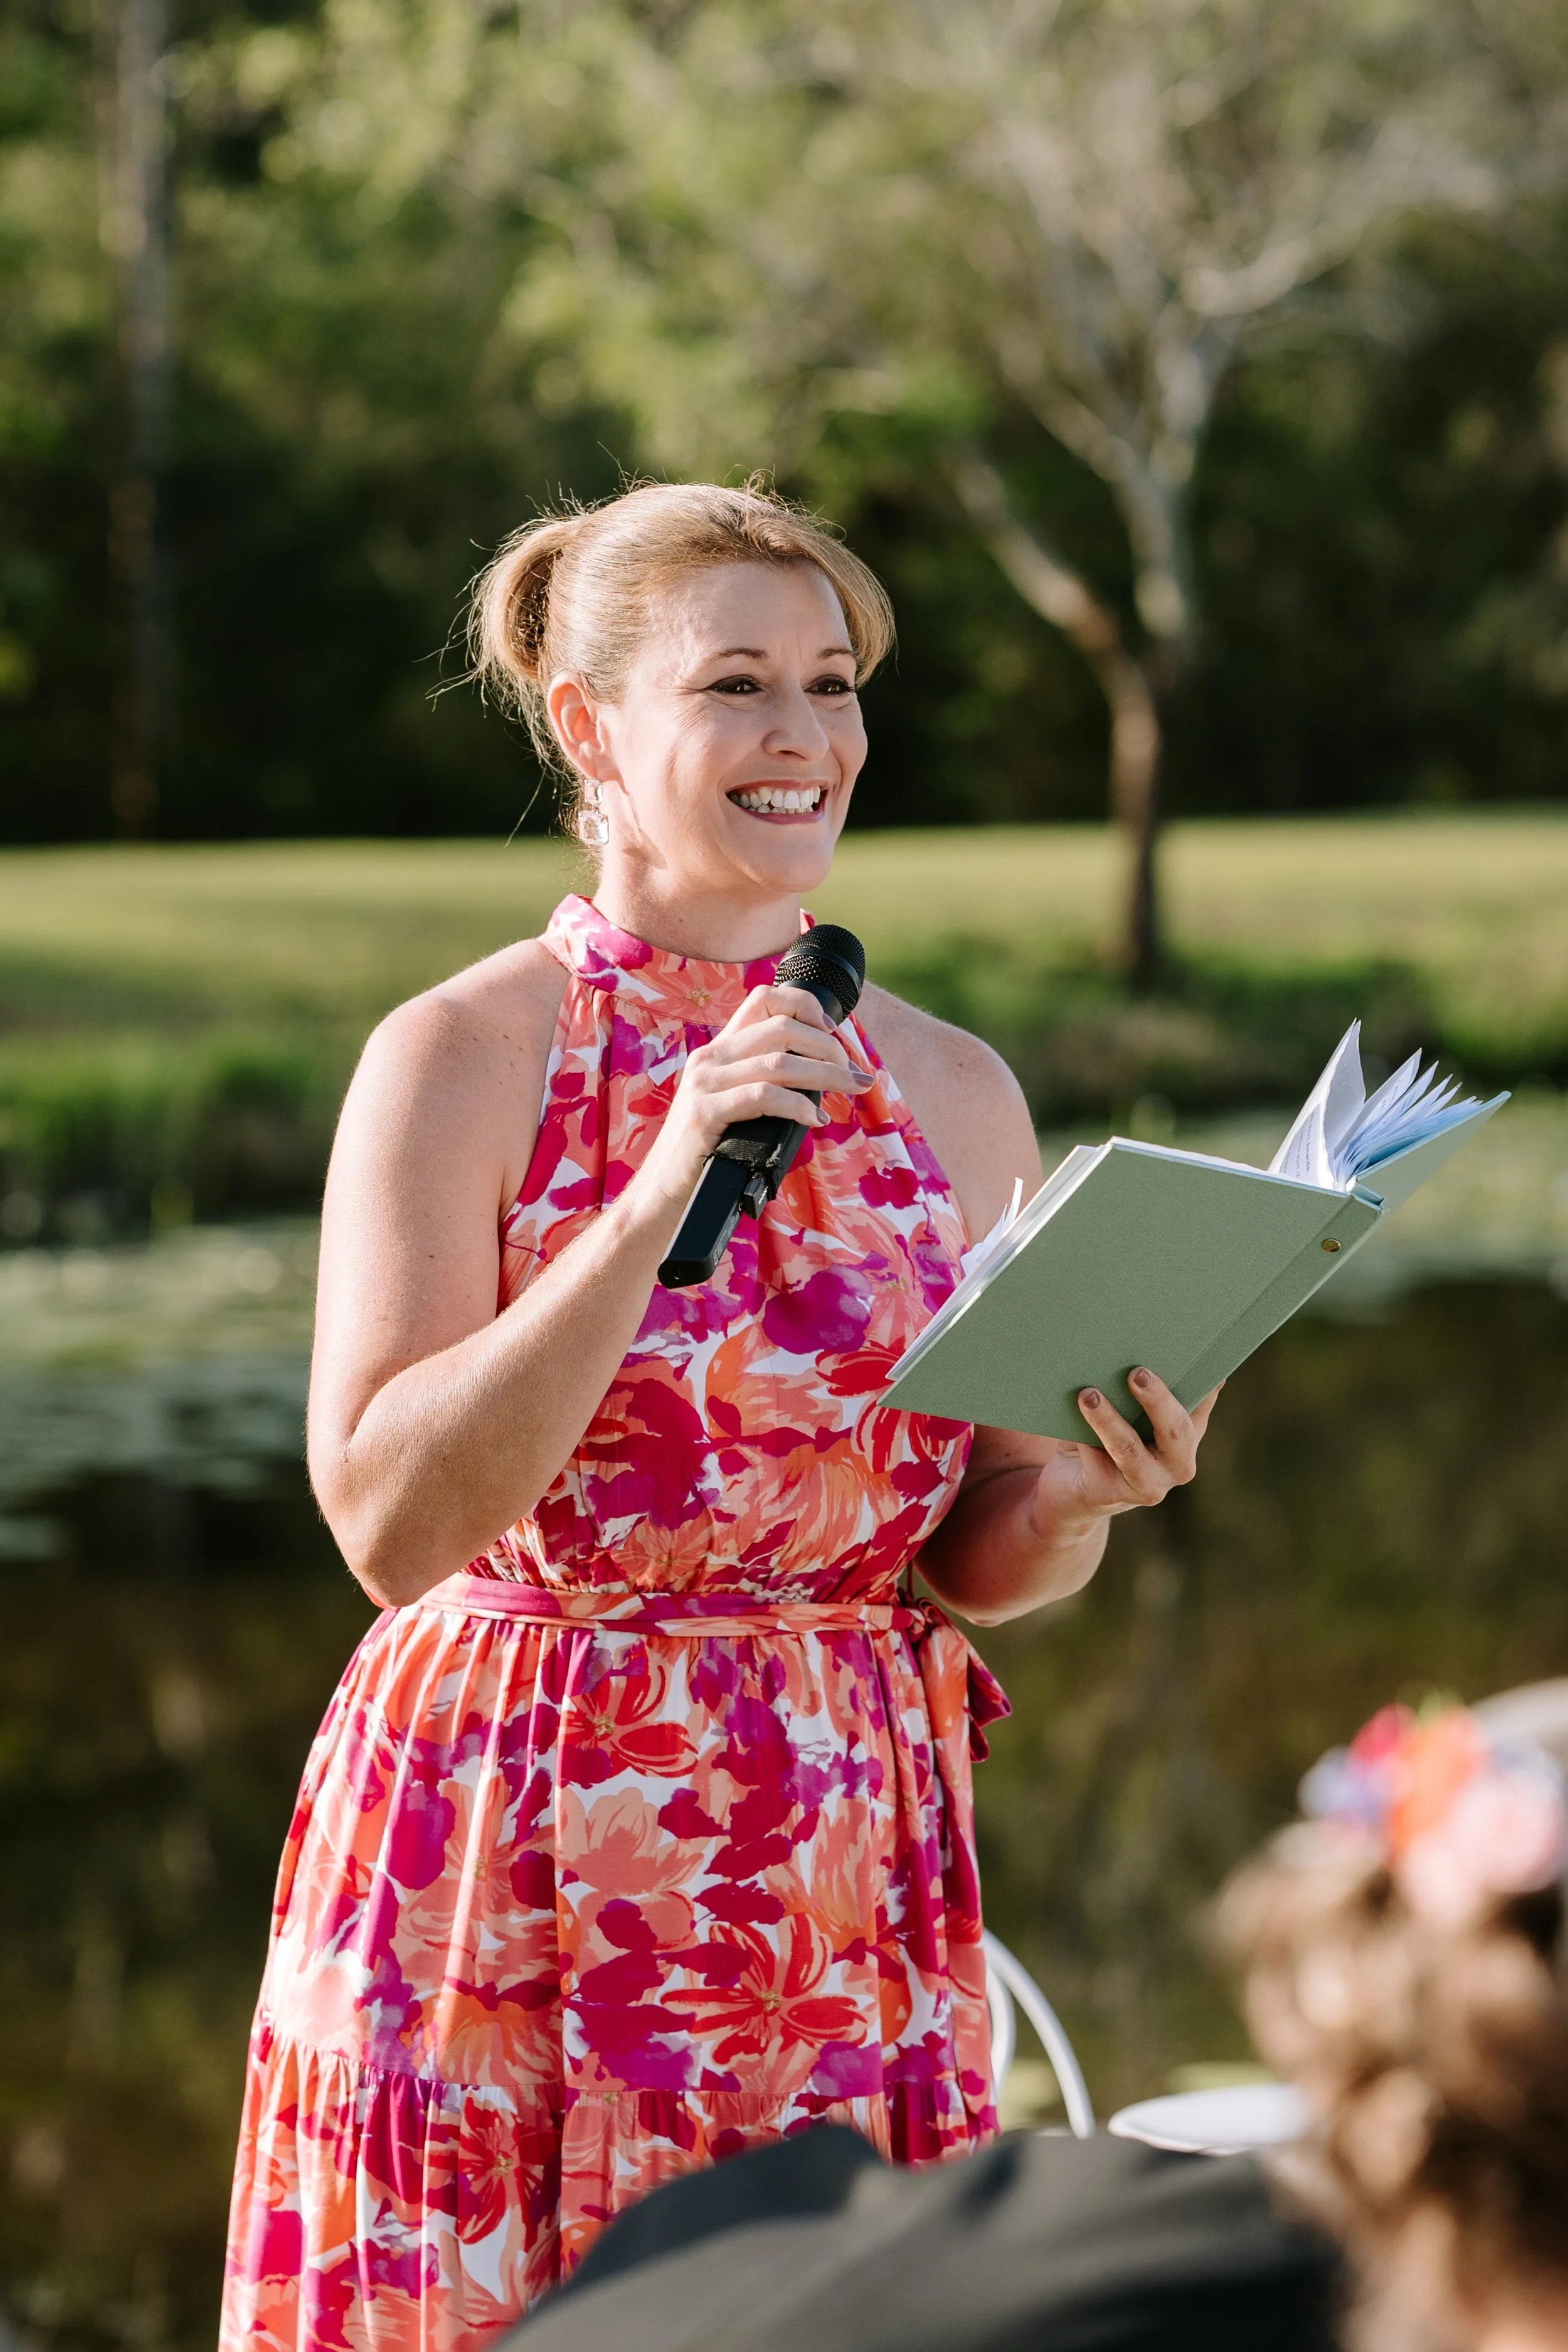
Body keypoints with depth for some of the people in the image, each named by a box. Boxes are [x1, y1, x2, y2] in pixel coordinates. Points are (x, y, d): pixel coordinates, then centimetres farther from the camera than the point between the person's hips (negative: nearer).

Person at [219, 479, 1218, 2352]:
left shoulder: (953, 1092, 6)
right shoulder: (461, 1059, -7)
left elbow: (975, 1562, 12)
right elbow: (389, 1517, -17)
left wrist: (1086, 1493, -10)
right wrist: (663, 1196, -23)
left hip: (847, 1882, 4)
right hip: (512, 1870, -4)